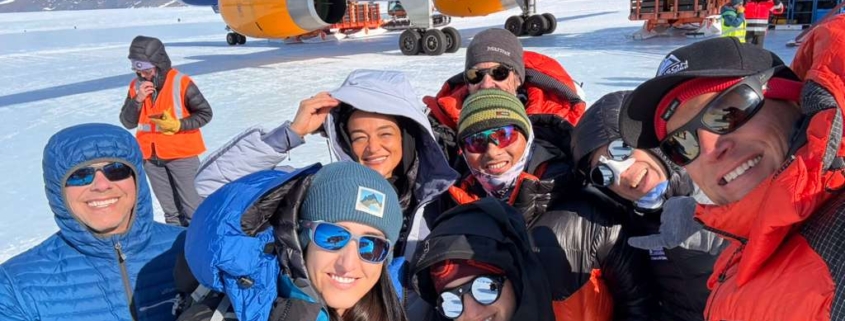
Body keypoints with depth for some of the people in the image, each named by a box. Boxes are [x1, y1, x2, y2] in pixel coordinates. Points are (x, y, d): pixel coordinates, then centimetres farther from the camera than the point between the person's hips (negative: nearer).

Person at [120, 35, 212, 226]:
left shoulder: (181, 83, -13)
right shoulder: (136, 86, 2)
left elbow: (205, 113, -8)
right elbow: (127, 122, 2)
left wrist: (178, 125, -20)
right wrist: (137, 100, -14)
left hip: (181, 154, -5)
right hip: (151, 156, 5)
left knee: (191, 204, 2)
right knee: (169, 208, 16)